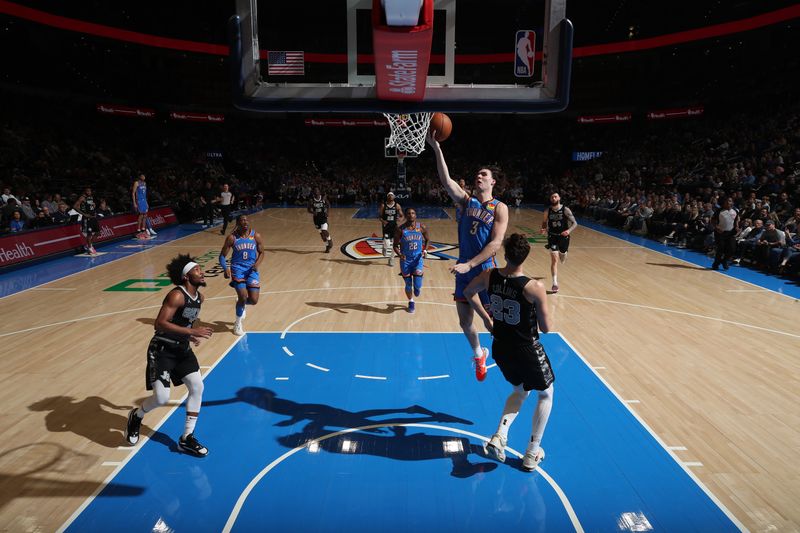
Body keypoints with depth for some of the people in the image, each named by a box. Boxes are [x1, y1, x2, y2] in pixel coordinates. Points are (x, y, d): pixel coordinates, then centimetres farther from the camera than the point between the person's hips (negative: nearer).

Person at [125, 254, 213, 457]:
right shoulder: (177, 295, -22)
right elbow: (160, 323, -31)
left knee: (197, 388, -2)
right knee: (162, 398, -11)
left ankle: (187, 438, 10)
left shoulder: (199, 297, 4)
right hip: (162, 350, -8)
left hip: (182, 349, 8)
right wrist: (191, 331, -33)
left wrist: (193, 335, 8)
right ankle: (136, 416, 26)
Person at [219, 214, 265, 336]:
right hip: (238, 269, -2)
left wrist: (257, 263, -14)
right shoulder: (232, 238, -8)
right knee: (243, 296, -15)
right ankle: (238, 323, 12)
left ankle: (241, 304, 37)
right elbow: (222, 256, -4)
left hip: (252, 269, 2)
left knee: (254, 300, -3)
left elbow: (261, 253, 6)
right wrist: (226, 269, -22)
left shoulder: (256, 236, -4)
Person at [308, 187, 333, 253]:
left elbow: (328, 205, 7)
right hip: (316, 217, 3)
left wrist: (326, 211, -11)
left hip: (323, 216, -2)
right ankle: (327, 246, 25)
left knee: (324, 231, -20)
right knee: (321, 233, 9)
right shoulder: (312, 200, -5)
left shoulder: (323, 198, -6)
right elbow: (309, 209, -2)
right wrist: (313, 212, -23)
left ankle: (330, 240, 10)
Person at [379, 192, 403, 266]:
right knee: (386, 245, -14)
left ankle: (392, 258, 23)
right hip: (386, 226, -2)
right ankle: (385, 248, 24)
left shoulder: (397, 206, -2)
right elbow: (379, 216, 1)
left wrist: (399, 218, -19)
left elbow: (402, 216, 4)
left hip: (394, 226, 2)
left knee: (394, 243, 7)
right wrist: (382, 221, -19)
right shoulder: (383, 205, -4)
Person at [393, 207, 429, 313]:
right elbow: (396, 245, -2)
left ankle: (417, 288, 30)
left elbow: (427, 240, 10)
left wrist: (425, 250, -8)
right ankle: (411, 302, 38)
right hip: (405, 260, 0)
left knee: (417, 286, -9)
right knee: (408, 285, 10)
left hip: (418, 259, 0)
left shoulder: (422, 227, -6)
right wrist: (399, 254, -21)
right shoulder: (400, 229, -9)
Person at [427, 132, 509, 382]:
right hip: (464, 271, 5)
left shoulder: (499, 208, -6)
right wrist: (436, 148, -20)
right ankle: (478, 354, 41)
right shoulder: (466, 200, 5)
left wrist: (469, 264, -23)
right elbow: (446, 180, -11)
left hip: (485, 271, -4)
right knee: (465, 321, 15)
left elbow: (496, 243, -16)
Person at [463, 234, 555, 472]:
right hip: (527, 351, -5)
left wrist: (486, 317, 19)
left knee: (520, 391, 31)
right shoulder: (535, 288, -25)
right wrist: (545, 314, 7)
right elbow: (546, 328, -15)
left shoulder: (489, 276, -11)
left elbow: (468, 292, 10)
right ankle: (532, 453, 26)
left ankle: (499, 437, 15)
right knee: (546, 395, 23)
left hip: (500, 348, 5)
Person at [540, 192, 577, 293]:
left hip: (563, 236, 0)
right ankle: (555, 283, -13)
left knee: (562, 260, 19)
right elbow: (544, 222, 8)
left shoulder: (565, 210, -13)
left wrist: (569, 230, -32)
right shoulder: (547, 210, -6)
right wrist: (544, 229, -14)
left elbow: (575, 223, -12)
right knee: (554, 260, -13)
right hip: (552, 236, 0)